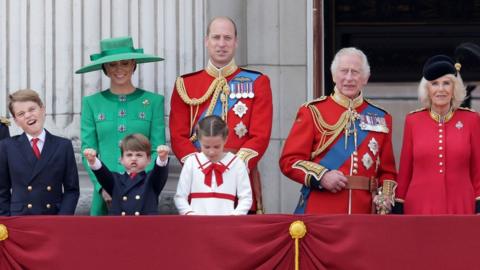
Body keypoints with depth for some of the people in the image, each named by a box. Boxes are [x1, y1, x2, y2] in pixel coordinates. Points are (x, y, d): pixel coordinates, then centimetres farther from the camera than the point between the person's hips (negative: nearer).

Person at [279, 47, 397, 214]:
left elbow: (387, 170, 15)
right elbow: (289, 160, 0)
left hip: (364, 213, 3)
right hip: (319, 213, -2)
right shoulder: (312, 112, 4)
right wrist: (321, 176, -15)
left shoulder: (381, 118, 13)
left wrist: (385, 197, -4)